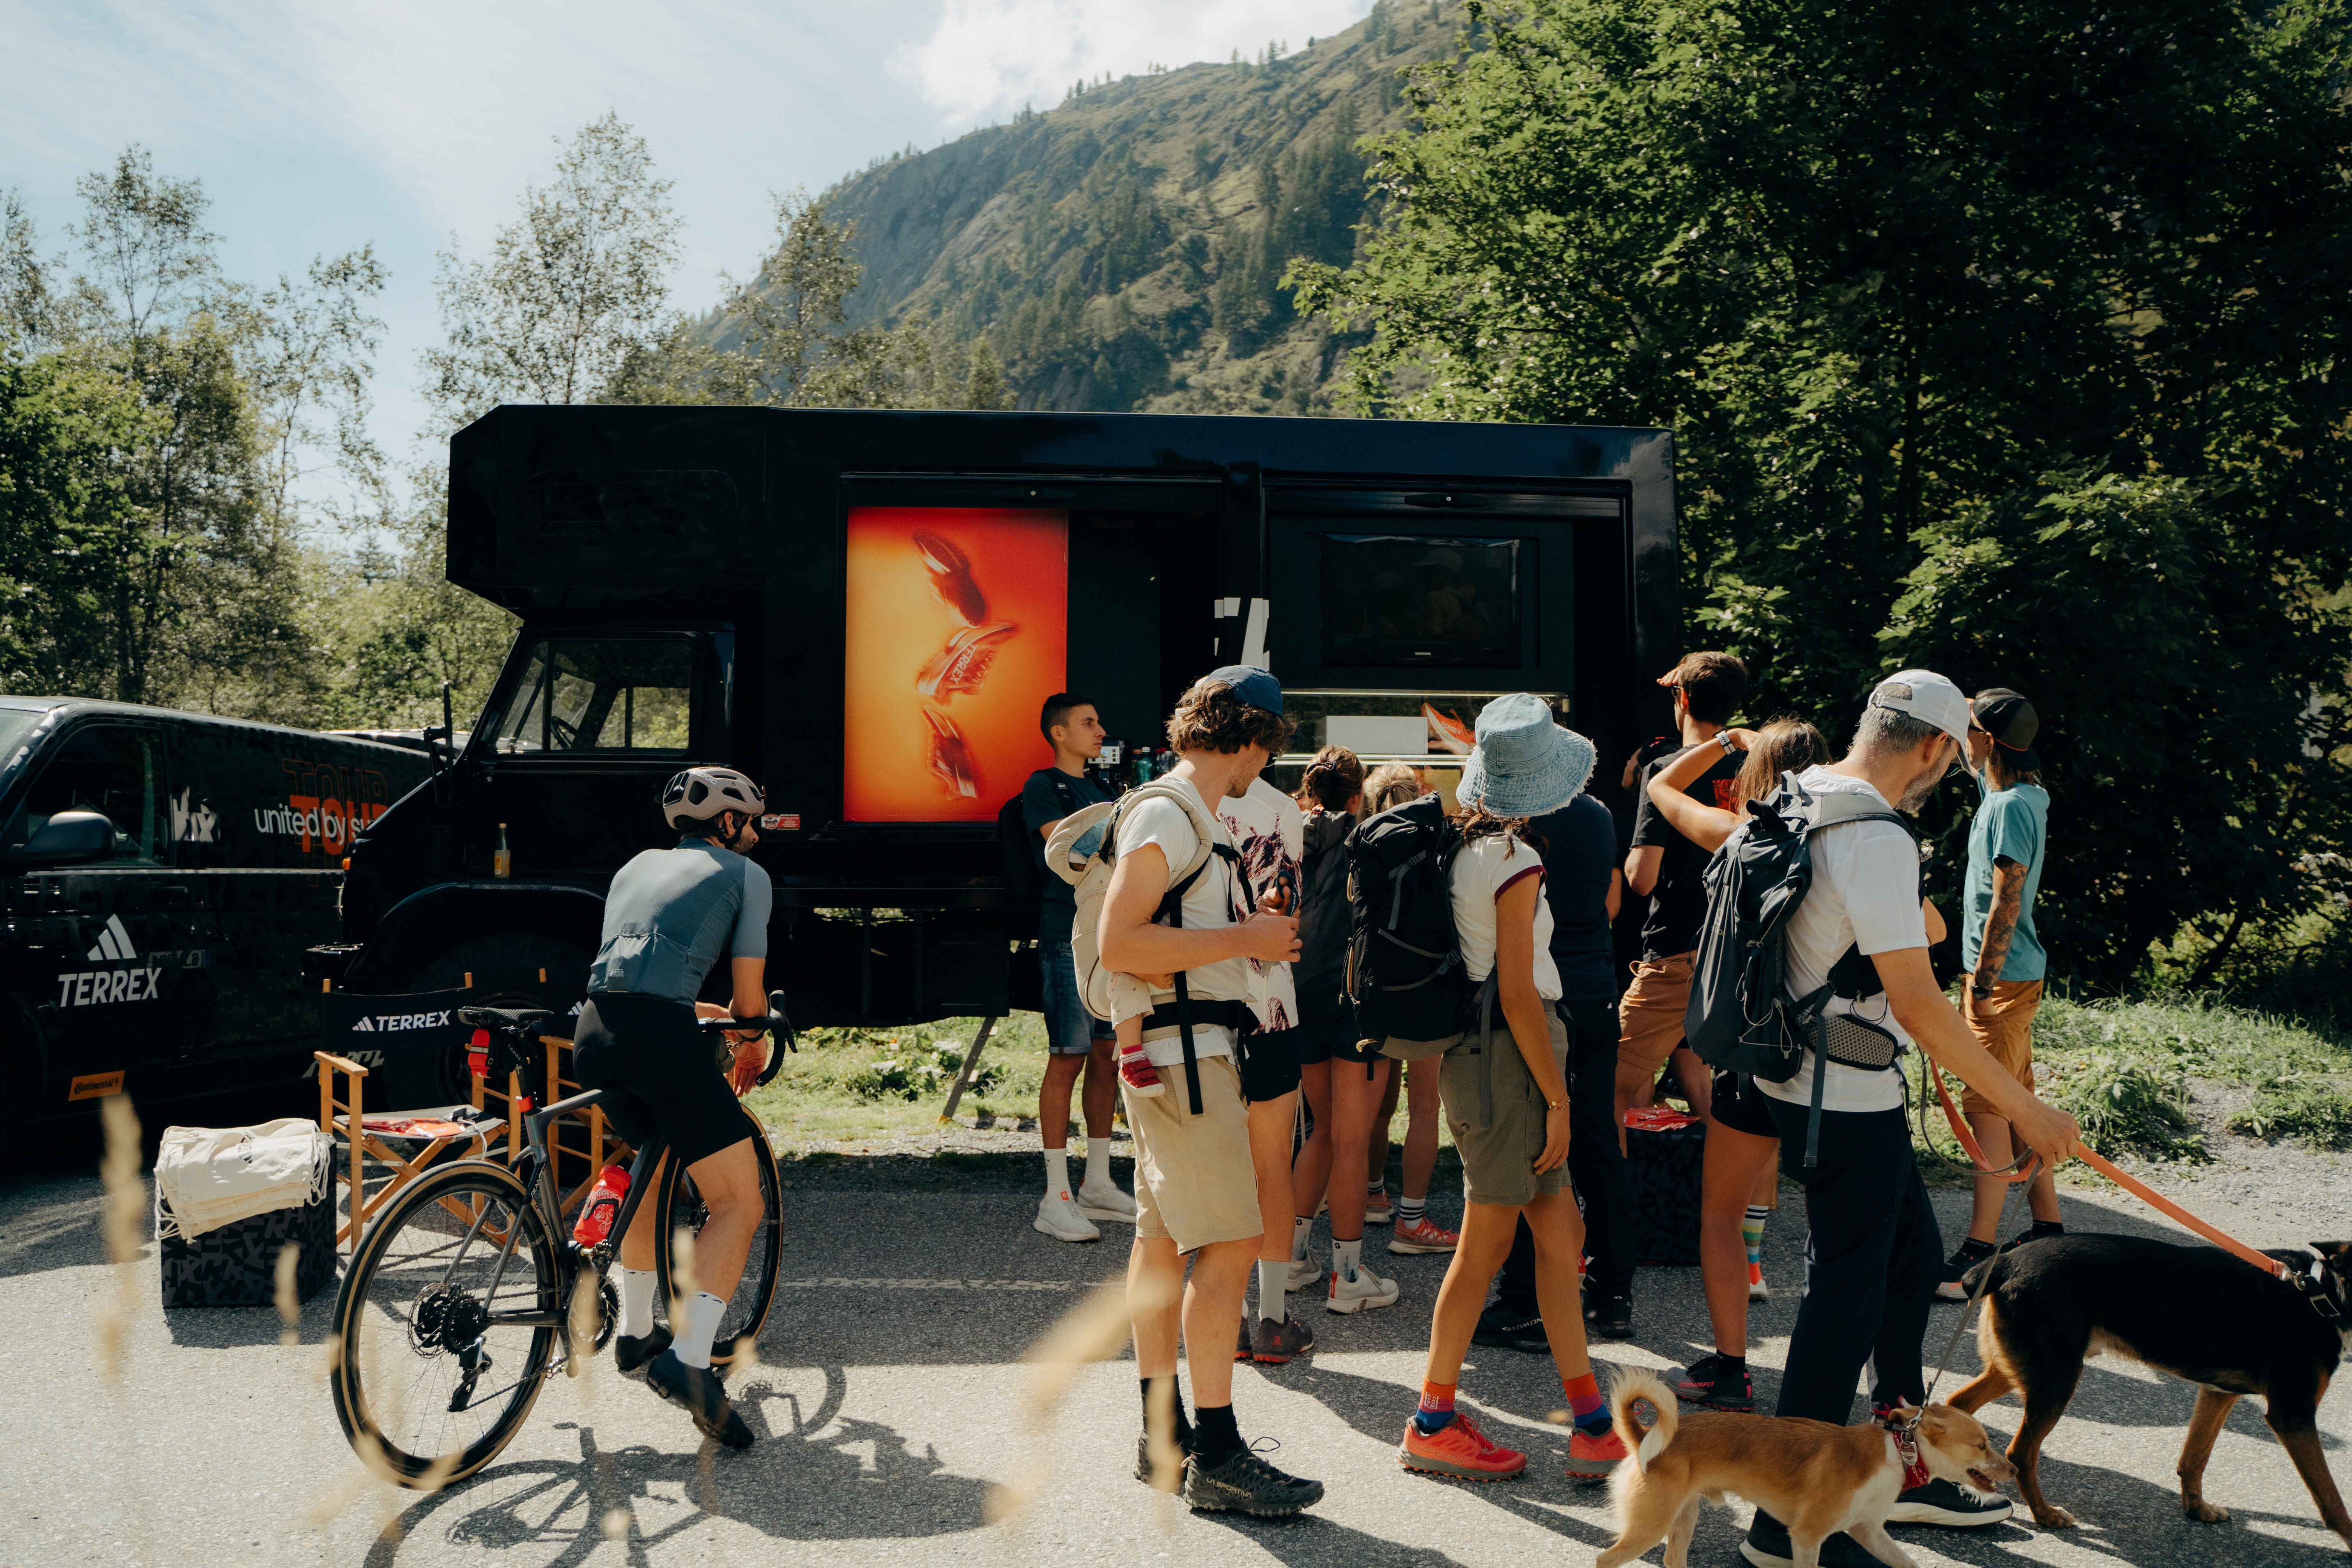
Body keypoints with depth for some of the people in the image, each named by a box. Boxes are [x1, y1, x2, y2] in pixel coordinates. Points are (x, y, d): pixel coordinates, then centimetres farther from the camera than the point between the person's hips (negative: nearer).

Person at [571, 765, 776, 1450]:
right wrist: (754, 1045, 29)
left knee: (653, 1170, 30)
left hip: (593, 1030, 7)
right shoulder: (746, 874, 12)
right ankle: (689, 1361, -15)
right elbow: (750, 996, 9)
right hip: (659, 1035, -7)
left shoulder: (637, 865, 29)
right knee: (739, 1202, -1)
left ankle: (635, 1333, 38)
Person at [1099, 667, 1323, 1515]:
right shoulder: (1166, 813, -13)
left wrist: (1252, 926, 17)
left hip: (1182, 1053, 11)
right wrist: (1242, 939, -18)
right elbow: (1119, 944, -21)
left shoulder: (1189, 816, 18)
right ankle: (1216, 1456, -5)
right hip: (1182, 1052, -11)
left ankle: (1161, 1434, 23)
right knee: (1231, 1245, -10)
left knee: (1163, 1240, 14)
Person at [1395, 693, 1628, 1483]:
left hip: (1474, 1052, 8)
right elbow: (1517, 994, -18)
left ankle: (1592, 1423, 17)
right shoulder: (1515, 860, -15)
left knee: (1561, 1234, 11)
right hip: (1507, 1056, -8)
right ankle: (1433, 1424, 13)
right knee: (1486, 1244, 1)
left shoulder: (1464, 847, 9)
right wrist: (1558, 1098, -12)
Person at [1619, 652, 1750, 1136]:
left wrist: (1629, 859, 5)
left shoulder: (1666, 771, -12)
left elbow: (1642, 879, -16)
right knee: (1693, 1066, 22)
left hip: (1675, 959, -7)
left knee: (1614, 1088, -2)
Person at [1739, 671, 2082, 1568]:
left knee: (1912, 1255, 21)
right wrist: (2023, 1108, -17)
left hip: (1812, 1085, 10)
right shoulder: (1878, 840, -24)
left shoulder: (1802, 798, 5)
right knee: (1847, 1293, 0)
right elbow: (1918, 1004, -25)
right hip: (1847, 1106, -10)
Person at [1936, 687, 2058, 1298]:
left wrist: (1982, 982, -21)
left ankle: (1979, 1253, -8)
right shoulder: (2016, 792, 10)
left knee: (1987, 1109, -9)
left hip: (2001, 975, -10)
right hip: (2010, 972, 10)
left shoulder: (2011, 807, -18)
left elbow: (2005, 903, -22)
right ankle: (2048, 1226, 24)